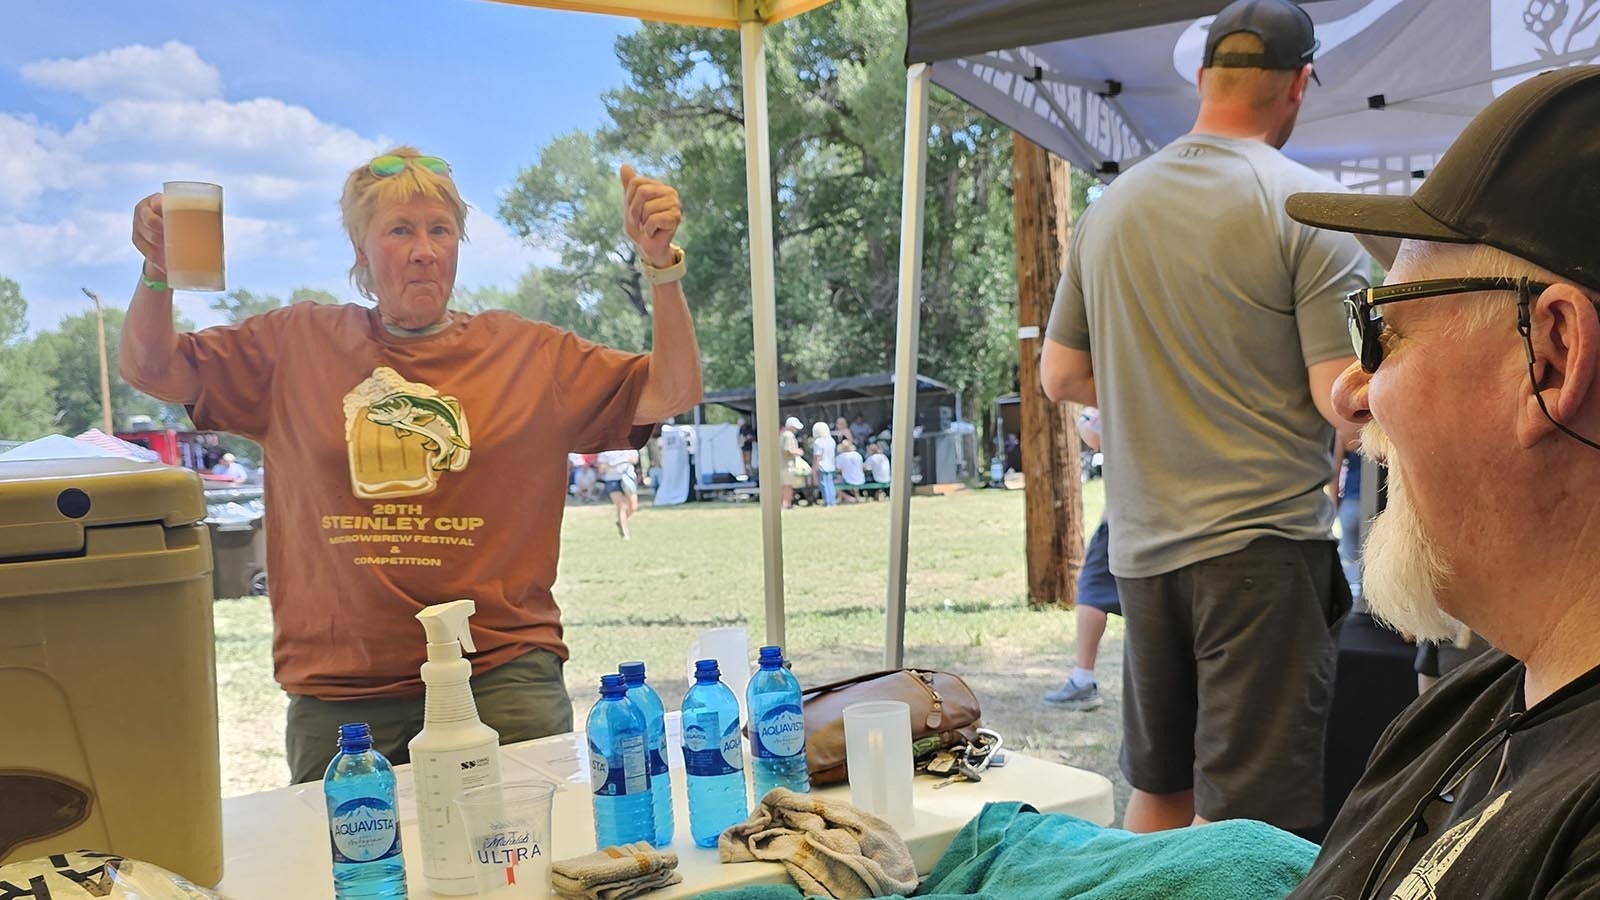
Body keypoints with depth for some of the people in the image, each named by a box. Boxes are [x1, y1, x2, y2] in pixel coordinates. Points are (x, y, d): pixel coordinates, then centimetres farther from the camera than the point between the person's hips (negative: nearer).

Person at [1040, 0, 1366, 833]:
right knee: (1249, 817, 1)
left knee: (1158, 791, 18)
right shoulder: (1306, 205, -9)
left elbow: (1061, 376, 13)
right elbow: (1344, 399, -13)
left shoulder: (1110, 207, 7)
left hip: (1141, 546, 6)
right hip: (1263, 544, -5)